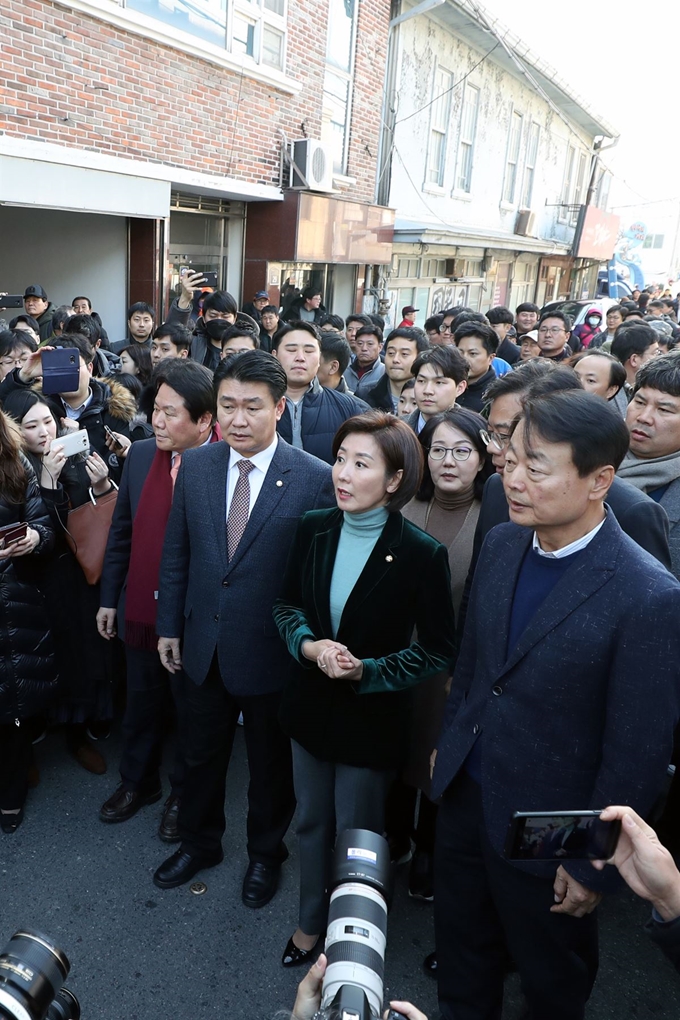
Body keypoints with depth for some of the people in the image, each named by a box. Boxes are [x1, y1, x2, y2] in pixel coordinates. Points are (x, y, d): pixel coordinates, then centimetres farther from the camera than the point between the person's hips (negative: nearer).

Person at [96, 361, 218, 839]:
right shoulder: (141, 454, -1)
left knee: (191, 710, 16)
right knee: (141, 704, 23)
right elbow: (122, 530, 7)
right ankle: (137, 782, 46)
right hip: (140, 610, 5)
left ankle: (184, 794, 39)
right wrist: (109, 598, 9)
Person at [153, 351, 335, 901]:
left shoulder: (316, 478, -17)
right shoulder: (195, 465, -4)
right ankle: (199, 842, 50)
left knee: (271, 762, 19)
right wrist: (169, 626, 6)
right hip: (204, 644, 4)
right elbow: (176, 554, 4)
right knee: (202, 754, 23)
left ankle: (266, 852, 46)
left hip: (271, 649, -3)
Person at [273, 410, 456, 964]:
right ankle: (311, 923, 49)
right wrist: (311, 646, -16)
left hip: (373, 717, -4)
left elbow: (438, 651, -12)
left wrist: (367, 671, -23)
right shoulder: (314, 530, -9)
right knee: (312, 823, 22)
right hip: (311, 705, 4)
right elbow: (287, 604, 4)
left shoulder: (422, 554, -21)